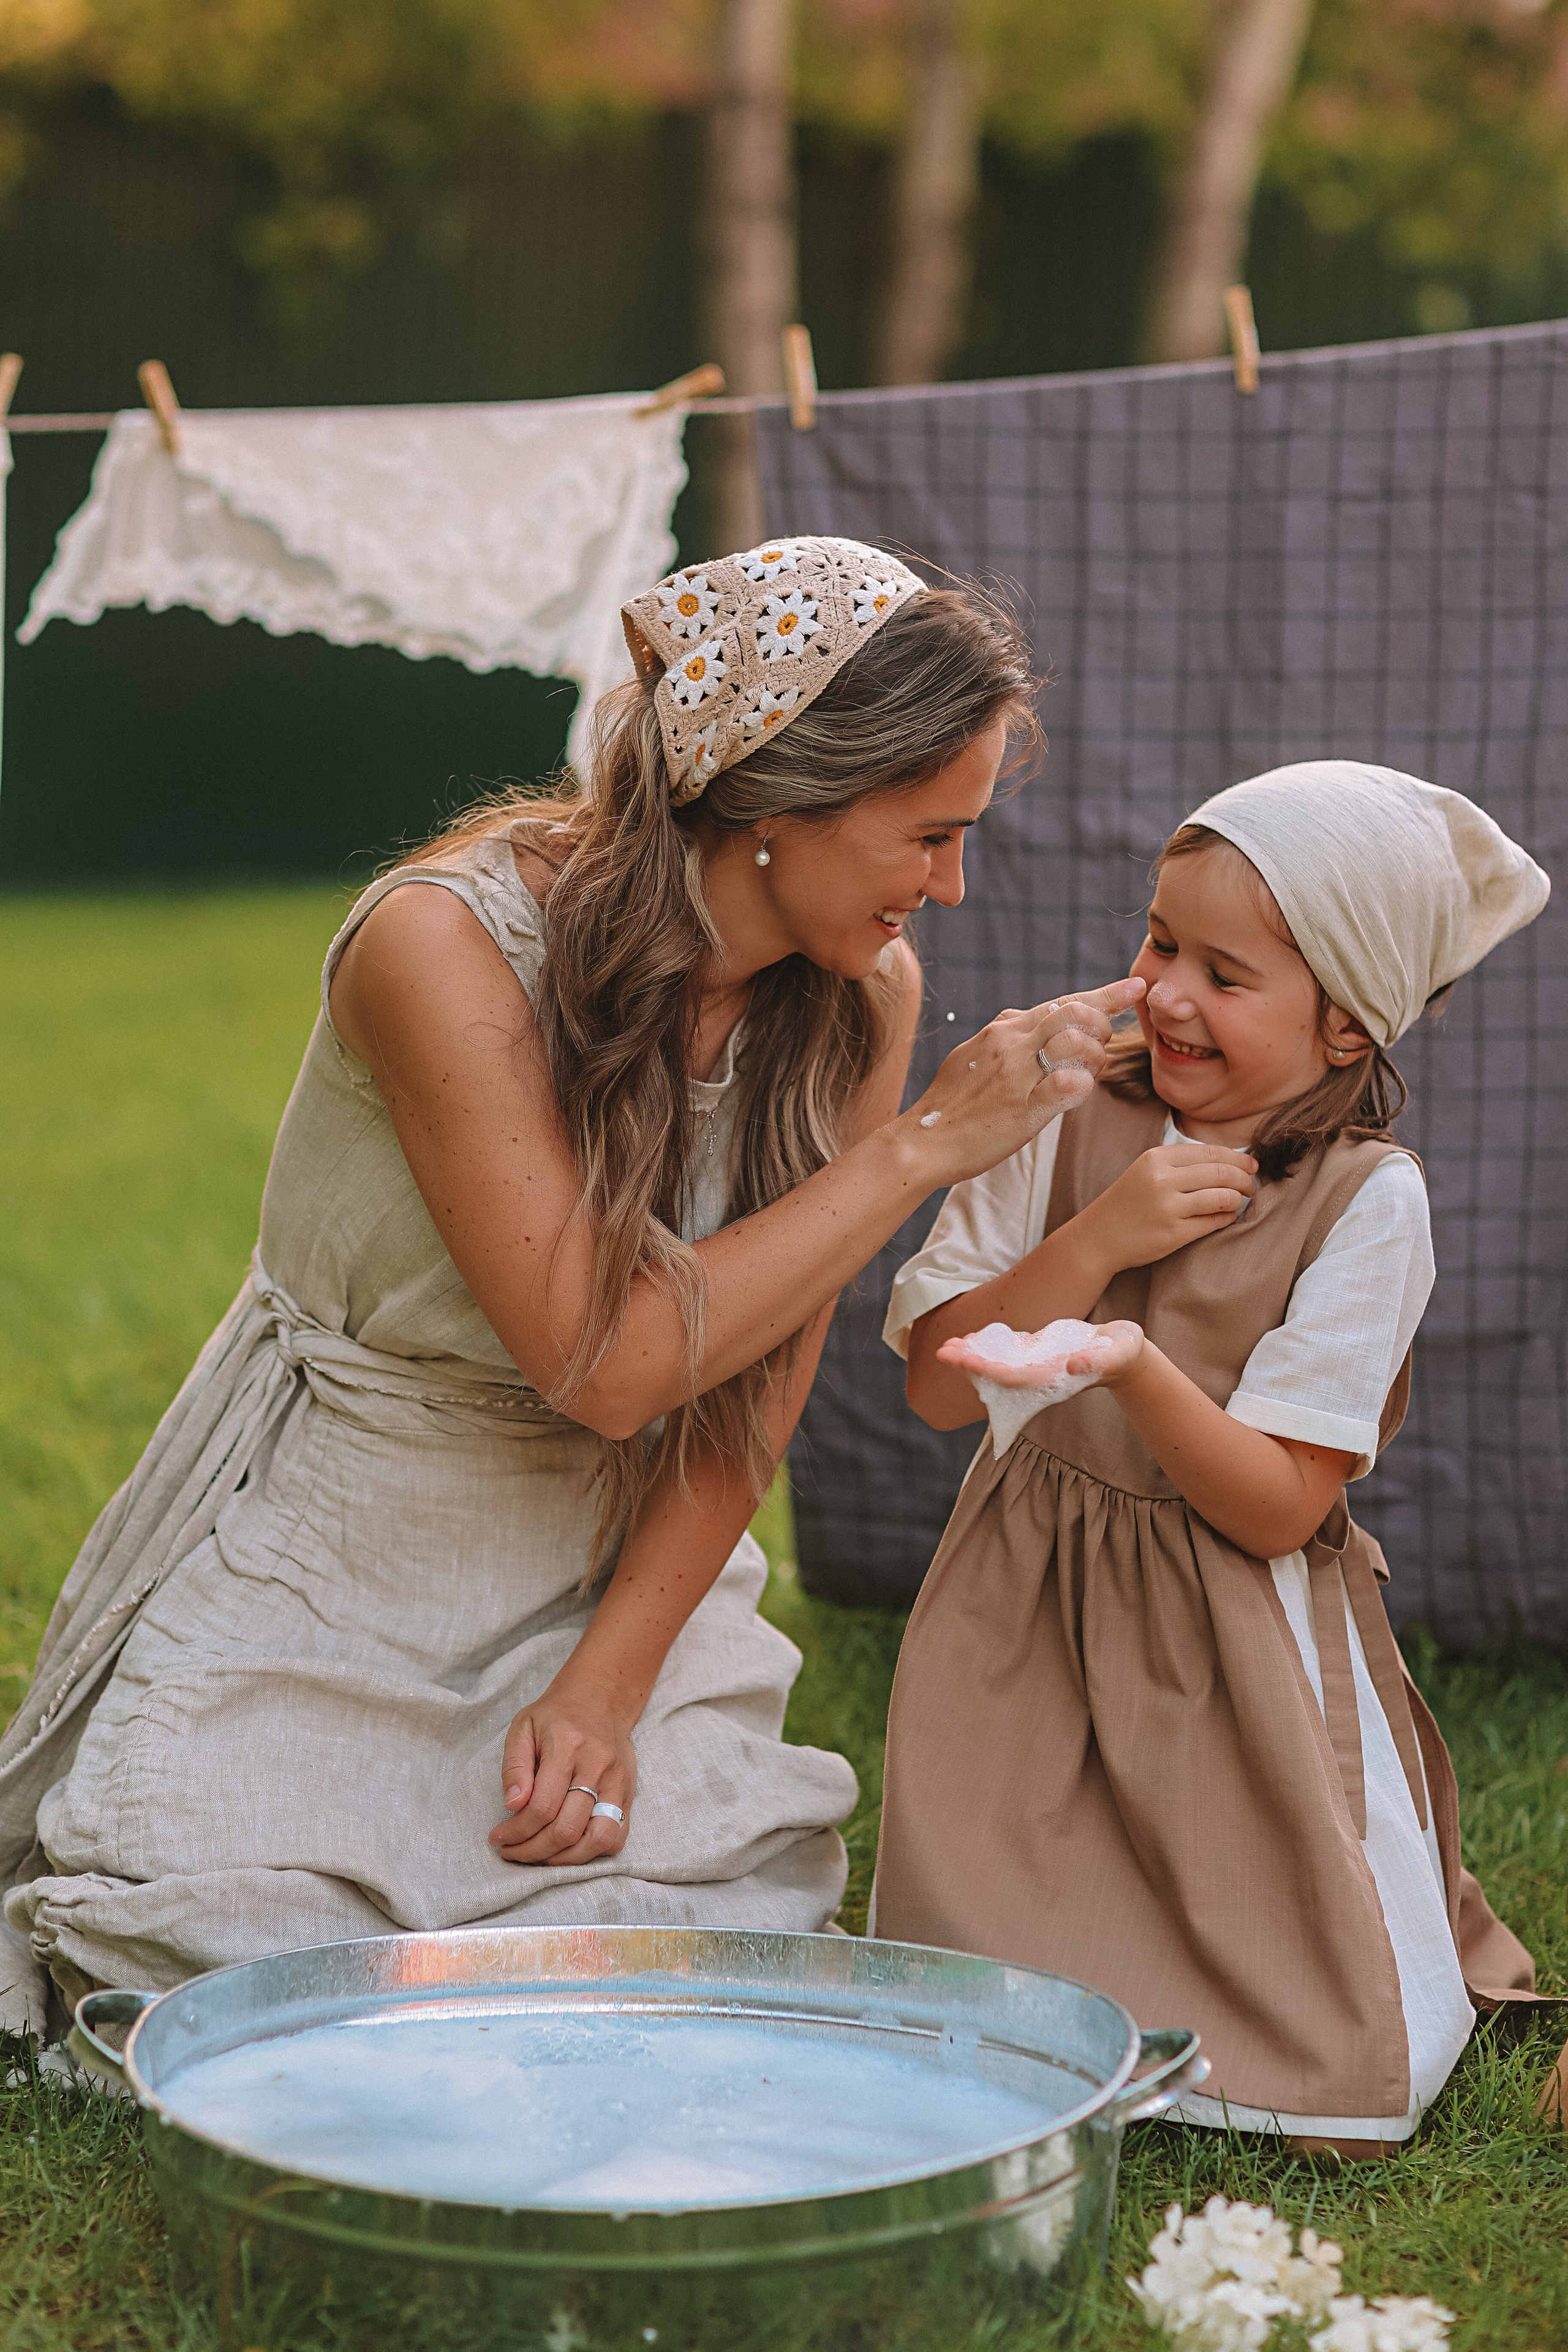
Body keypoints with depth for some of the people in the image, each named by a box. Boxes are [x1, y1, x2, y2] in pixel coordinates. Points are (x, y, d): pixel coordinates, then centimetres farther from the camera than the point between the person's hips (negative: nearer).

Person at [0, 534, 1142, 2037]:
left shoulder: (862, 995, -8)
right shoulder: (443, 942, -25)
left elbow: (756, 1393, -3)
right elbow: (606, 1362, -28)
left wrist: (609, 1684, -12)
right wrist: (924, 1143, -26)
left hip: (610, 1576, 4)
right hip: (319, 1570, -4)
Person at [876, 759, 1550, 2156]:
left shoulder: (1368, 1201, -12)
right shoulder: (1072, 1121, -2)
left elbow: (1278, 1507, -16)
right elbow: (937, 1385, -4)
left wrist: (1138, 1366, -33)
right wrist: (1095, 1241, -17)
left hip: (1240, 1639, -2)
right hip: (1028, 1617, 2)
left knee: (1344, 2075, -6)